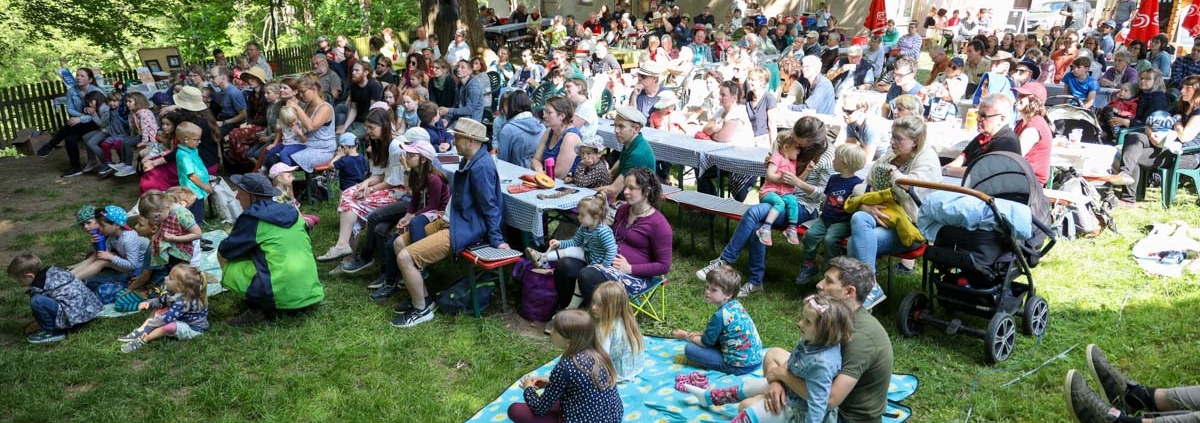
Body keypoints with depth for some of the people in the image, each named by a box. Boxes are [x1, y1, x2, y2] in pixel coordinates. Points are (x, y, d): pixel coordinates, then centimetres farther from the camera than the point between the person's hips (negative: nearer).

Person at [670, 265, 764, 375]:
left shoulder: (720, 316, -20)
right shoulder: (736, 305, 4)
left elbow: (706, 342, -8)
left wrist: (685, 336, 7)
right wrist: (700, 334, 10)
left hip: (740, 366, -9)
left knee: (689, 349, -10)